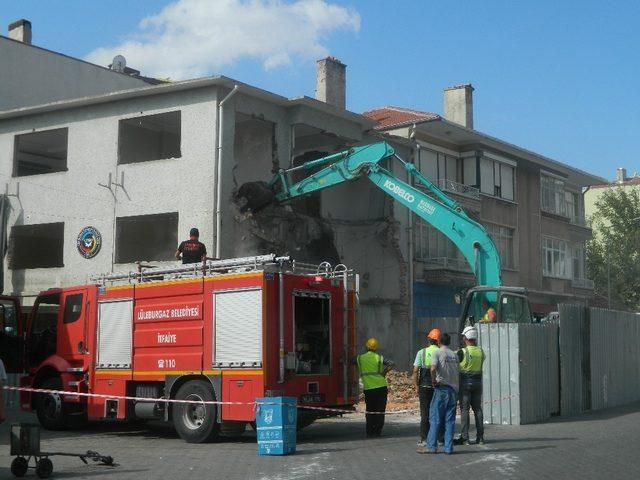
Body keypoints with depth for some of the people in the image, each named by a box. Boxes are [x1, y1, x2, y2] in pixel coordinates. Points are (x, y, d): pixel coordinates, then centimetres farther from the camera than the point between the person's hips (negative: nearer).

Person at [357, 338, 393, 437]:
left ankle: (370, 431, 9)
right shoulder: (379, 357, -1)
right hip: (380, 387, -1)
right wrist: (383, 373, -4)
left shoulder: (360, 358, 3)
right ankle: (377, 431, 3)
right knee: (380, 410, 6)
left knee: (369, 410, 13)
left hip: (368, 388, 1)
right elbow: (391, 363, -11)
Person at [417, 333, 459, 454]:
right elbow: (458, 372, 9)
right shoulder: (454, 355, 13)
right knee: (450, 420, 6)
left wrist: (434, 380, -8)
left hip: (442, 388, -5)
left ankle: (431, 446, -1)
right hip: (454, 389, 5)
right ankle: (448, 447, 5)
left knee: (435, 418, -1)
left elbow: (433, 368, -20)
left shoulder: (437, 353, -4)